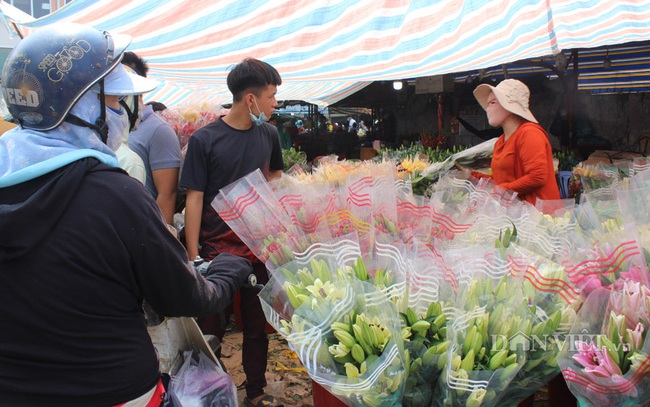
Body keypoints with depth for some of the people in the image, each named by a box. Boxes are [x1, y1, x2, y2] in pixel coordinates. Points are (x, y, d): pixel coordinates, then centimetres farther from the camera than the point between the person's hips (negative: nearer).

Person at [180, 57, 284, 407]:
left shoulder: (269, 134, 3)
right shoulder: (204, 139, -10)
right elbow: (194, 198, -9)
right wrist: (193, 257, -11)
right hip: (216, 247, -3)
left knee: (257, 324, 14)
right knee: (212, 326, 9)